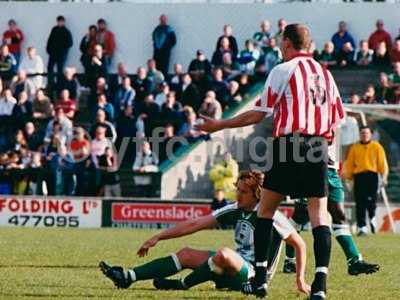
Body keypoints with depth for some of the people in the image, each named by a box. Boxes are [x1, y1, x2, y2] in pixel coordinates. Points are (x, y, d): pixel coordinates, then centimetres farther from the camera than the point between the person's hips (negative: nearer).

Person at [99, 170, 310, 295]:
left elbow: (300, 245, -6)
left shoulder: (271, 217, -13)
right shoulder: (235, 211, 7)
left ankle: (182, 285, -16)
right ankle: (128, 277, -12)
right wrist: (159, 237, 4)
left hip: (254, 276, -8)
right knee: (186, 254, 0)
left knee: (223, 254, -36)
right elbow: (196, 224, 6)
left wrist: (300, 280, -10)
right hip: (235, 270, 8)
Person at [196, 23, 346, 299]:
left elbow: (259, 114, -1)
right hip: (319, 148, 4)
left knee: (266, 210, 9)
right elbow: (338, 119, 15)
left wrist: (219, 125, 8)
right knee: (319, 213, -1)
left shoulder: (283, 71, -1)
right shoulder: (325, 74, 14)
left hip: (289, 144, -4)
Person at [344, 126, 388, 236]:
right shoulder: (354, 148, 12)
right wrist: (349, 177, 7)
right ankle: (362, 227, -2)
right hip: (359, 176, 1)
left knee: (371, 200, -10)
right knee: (360, 204, -5)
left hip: (372, 175, -1)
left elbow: (382, 162, 5)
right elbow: (349, 164, 12)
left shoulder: (376, 147, 9)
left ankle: (372, 218, 22)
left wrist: (384, 176, -4)